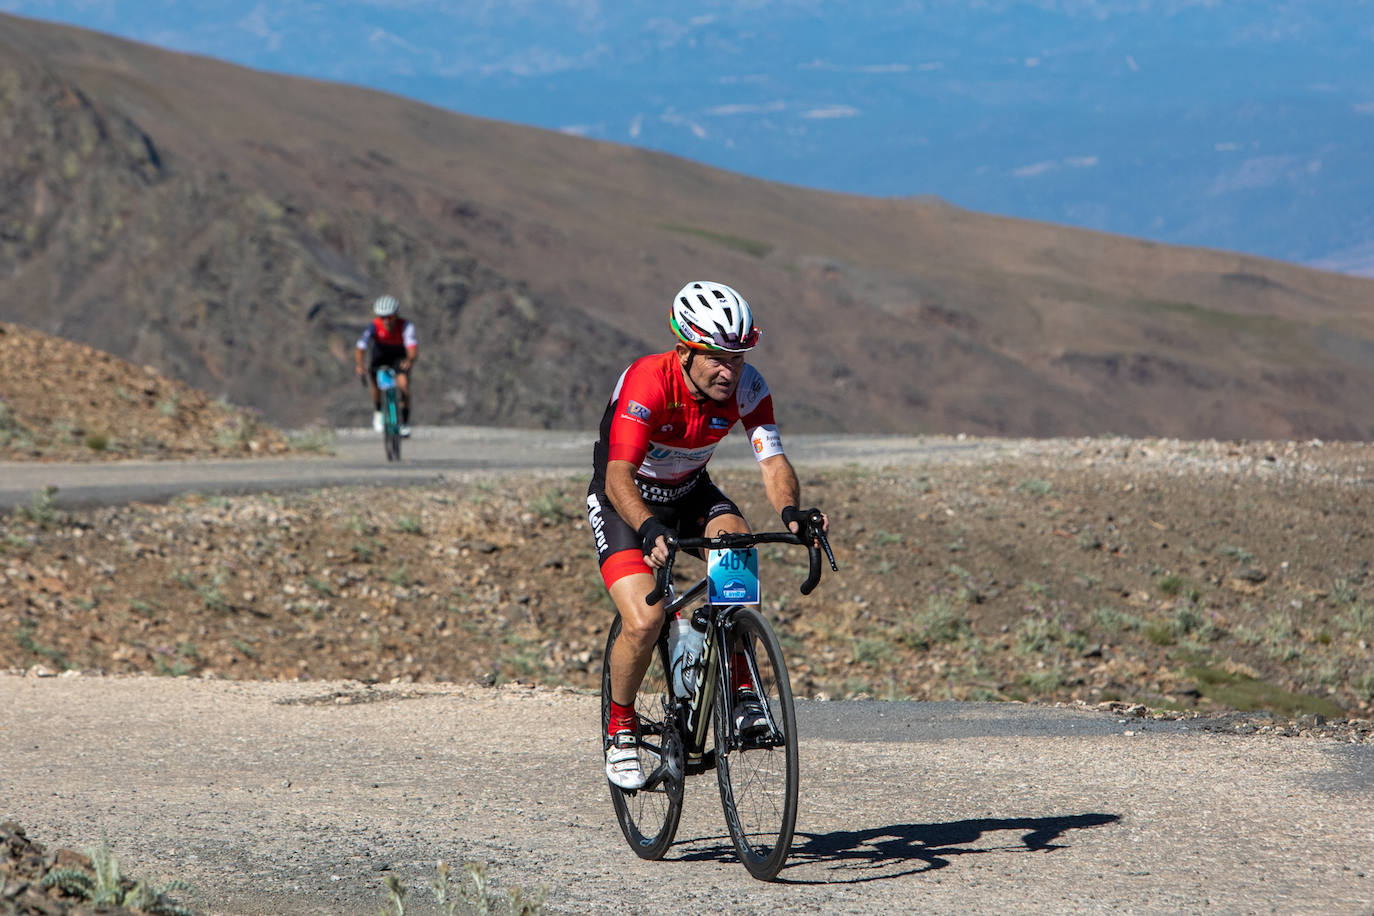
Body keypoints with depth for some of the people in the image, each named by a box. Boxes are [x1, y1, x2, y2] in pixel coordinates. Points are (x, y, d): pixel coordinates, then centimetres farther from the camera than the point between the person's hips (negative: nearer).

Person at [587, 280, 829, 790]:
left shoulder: (746, 387, -19)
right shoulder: (647, 383, -33)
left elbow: (772, 461, -26)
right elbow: (618, 477, -40)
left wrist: (791, 513, -47)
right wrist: (650, 530, -59)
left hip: (690, 493, 4)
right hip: (623, 500, -4)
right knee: (644, 622, -23)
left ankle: (743, 694, -17)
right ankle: (620, 729, 4)